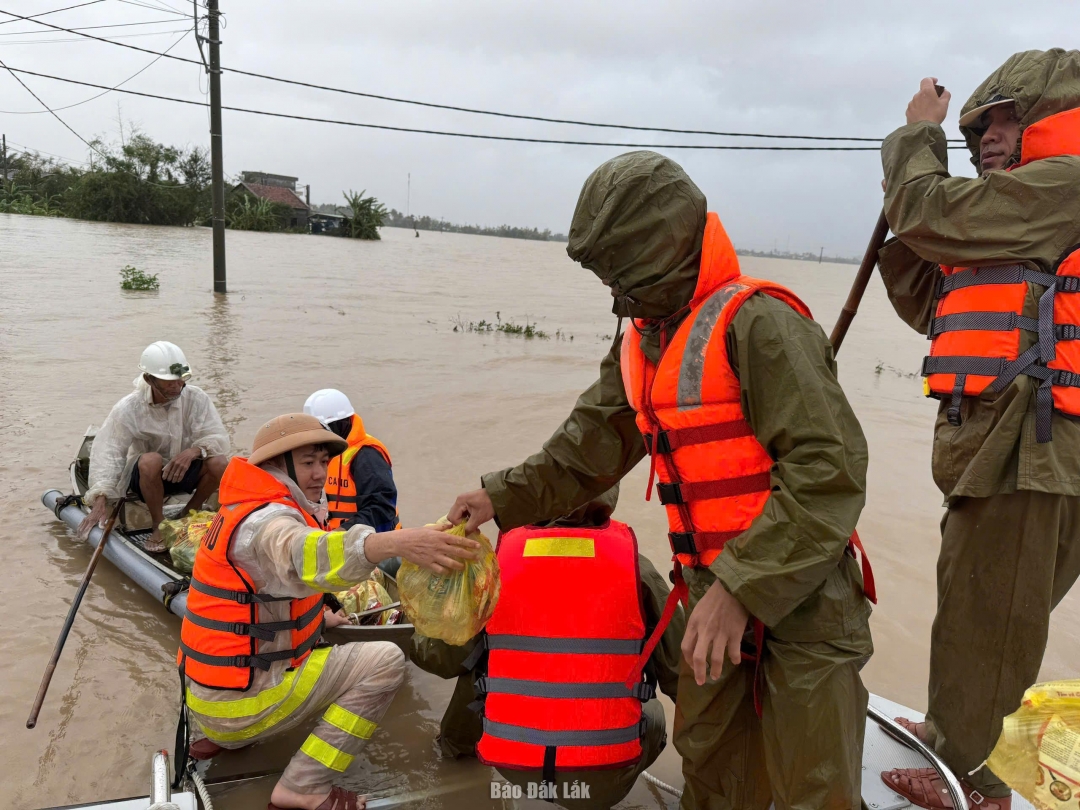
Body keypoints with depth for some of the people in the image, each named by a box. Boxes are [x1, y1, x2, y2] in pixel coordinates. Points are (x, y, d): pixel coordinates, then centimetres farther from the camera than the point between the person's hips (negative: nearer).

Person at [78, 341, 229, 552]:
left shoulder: (196, 398, -13)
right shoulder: (128, 409, -17)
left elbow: (218, 438, -18)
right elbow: (107, 453, -23)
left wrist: (194, 451, -40)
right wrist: (100, 502, -33)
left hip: (185, 472, 2)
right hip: (147, 477, -2)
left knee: (219, 463, -29)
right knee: (151, 460, -37)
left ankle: (190, 513, 0)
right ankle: (159, 526, -14)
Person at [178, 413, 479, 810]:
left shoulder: (246, 510, 10)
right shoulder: (266, 521, -21)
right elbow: (306, 555, -46)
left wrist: (317, 616, 16)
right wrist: (397, 542, -62)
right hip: (241, 703, -9)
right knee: (385, 661, -10)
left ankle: (222, 737, 20)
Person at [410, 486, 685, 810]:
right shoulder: (638, 572, -10)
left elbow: (443, 655, 2)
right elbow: (682, 673, -4)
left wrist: (415, 640, 27)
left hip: (517, 768, 1)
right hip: (604, 782, 0)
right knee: (651, 714, 30)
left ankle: (457, 739, 47)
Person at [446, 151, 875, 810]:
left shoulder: (757, 323, -20)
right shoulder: (642, 343, 8)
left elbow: (830, 473, -25)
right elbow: (589, 447, 18)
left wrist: (739, 587, -26)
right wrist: (503, 497, 12)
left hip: (800, 601, -7)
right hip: (717, 593, 8)